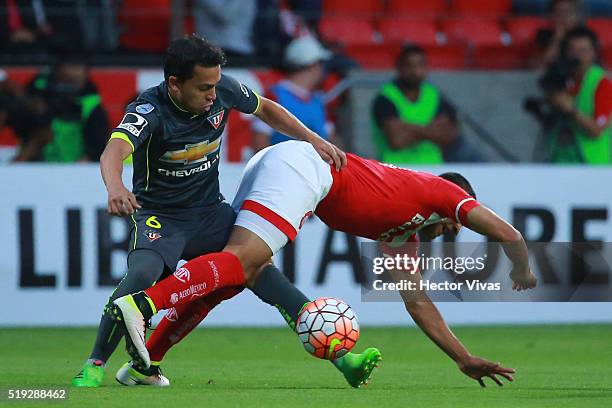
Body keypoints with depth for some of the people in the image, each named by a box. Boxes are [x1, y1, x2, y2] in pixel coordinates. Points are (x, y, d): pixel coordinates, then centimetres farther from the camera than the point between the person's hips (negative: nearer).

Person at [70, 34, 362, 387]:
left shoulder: (223, 90, -10)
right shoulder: (150, 110, -26)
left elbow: (266, 109, 11)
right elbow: (115, 150, -45)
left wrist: (314, 140, 1)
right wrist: (115, 187, -67)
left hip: (210, 212, 4)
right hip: (159, 215, -4)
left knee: (261, 268, -14)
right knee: (142, 273, -32)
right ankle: (96, 365, -18)